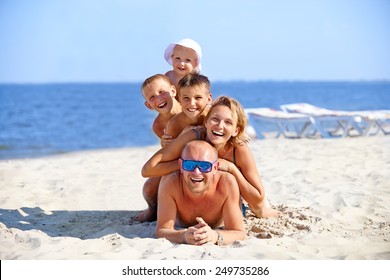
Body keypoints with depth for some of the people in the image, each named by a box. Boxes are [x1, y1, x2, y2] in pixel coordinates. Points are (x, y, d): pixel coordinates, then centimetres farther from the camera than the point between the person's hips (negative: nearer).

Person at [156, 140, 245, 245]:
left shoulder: (227, 183, -37)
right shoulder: (170, 182, -35)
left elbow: (239, 233, -34)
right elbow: (161, 231, -35)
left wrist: (215, 236, -58)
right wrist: (184, 236, -58)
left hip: (217, 230, 1)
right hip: (181, 230, -1)